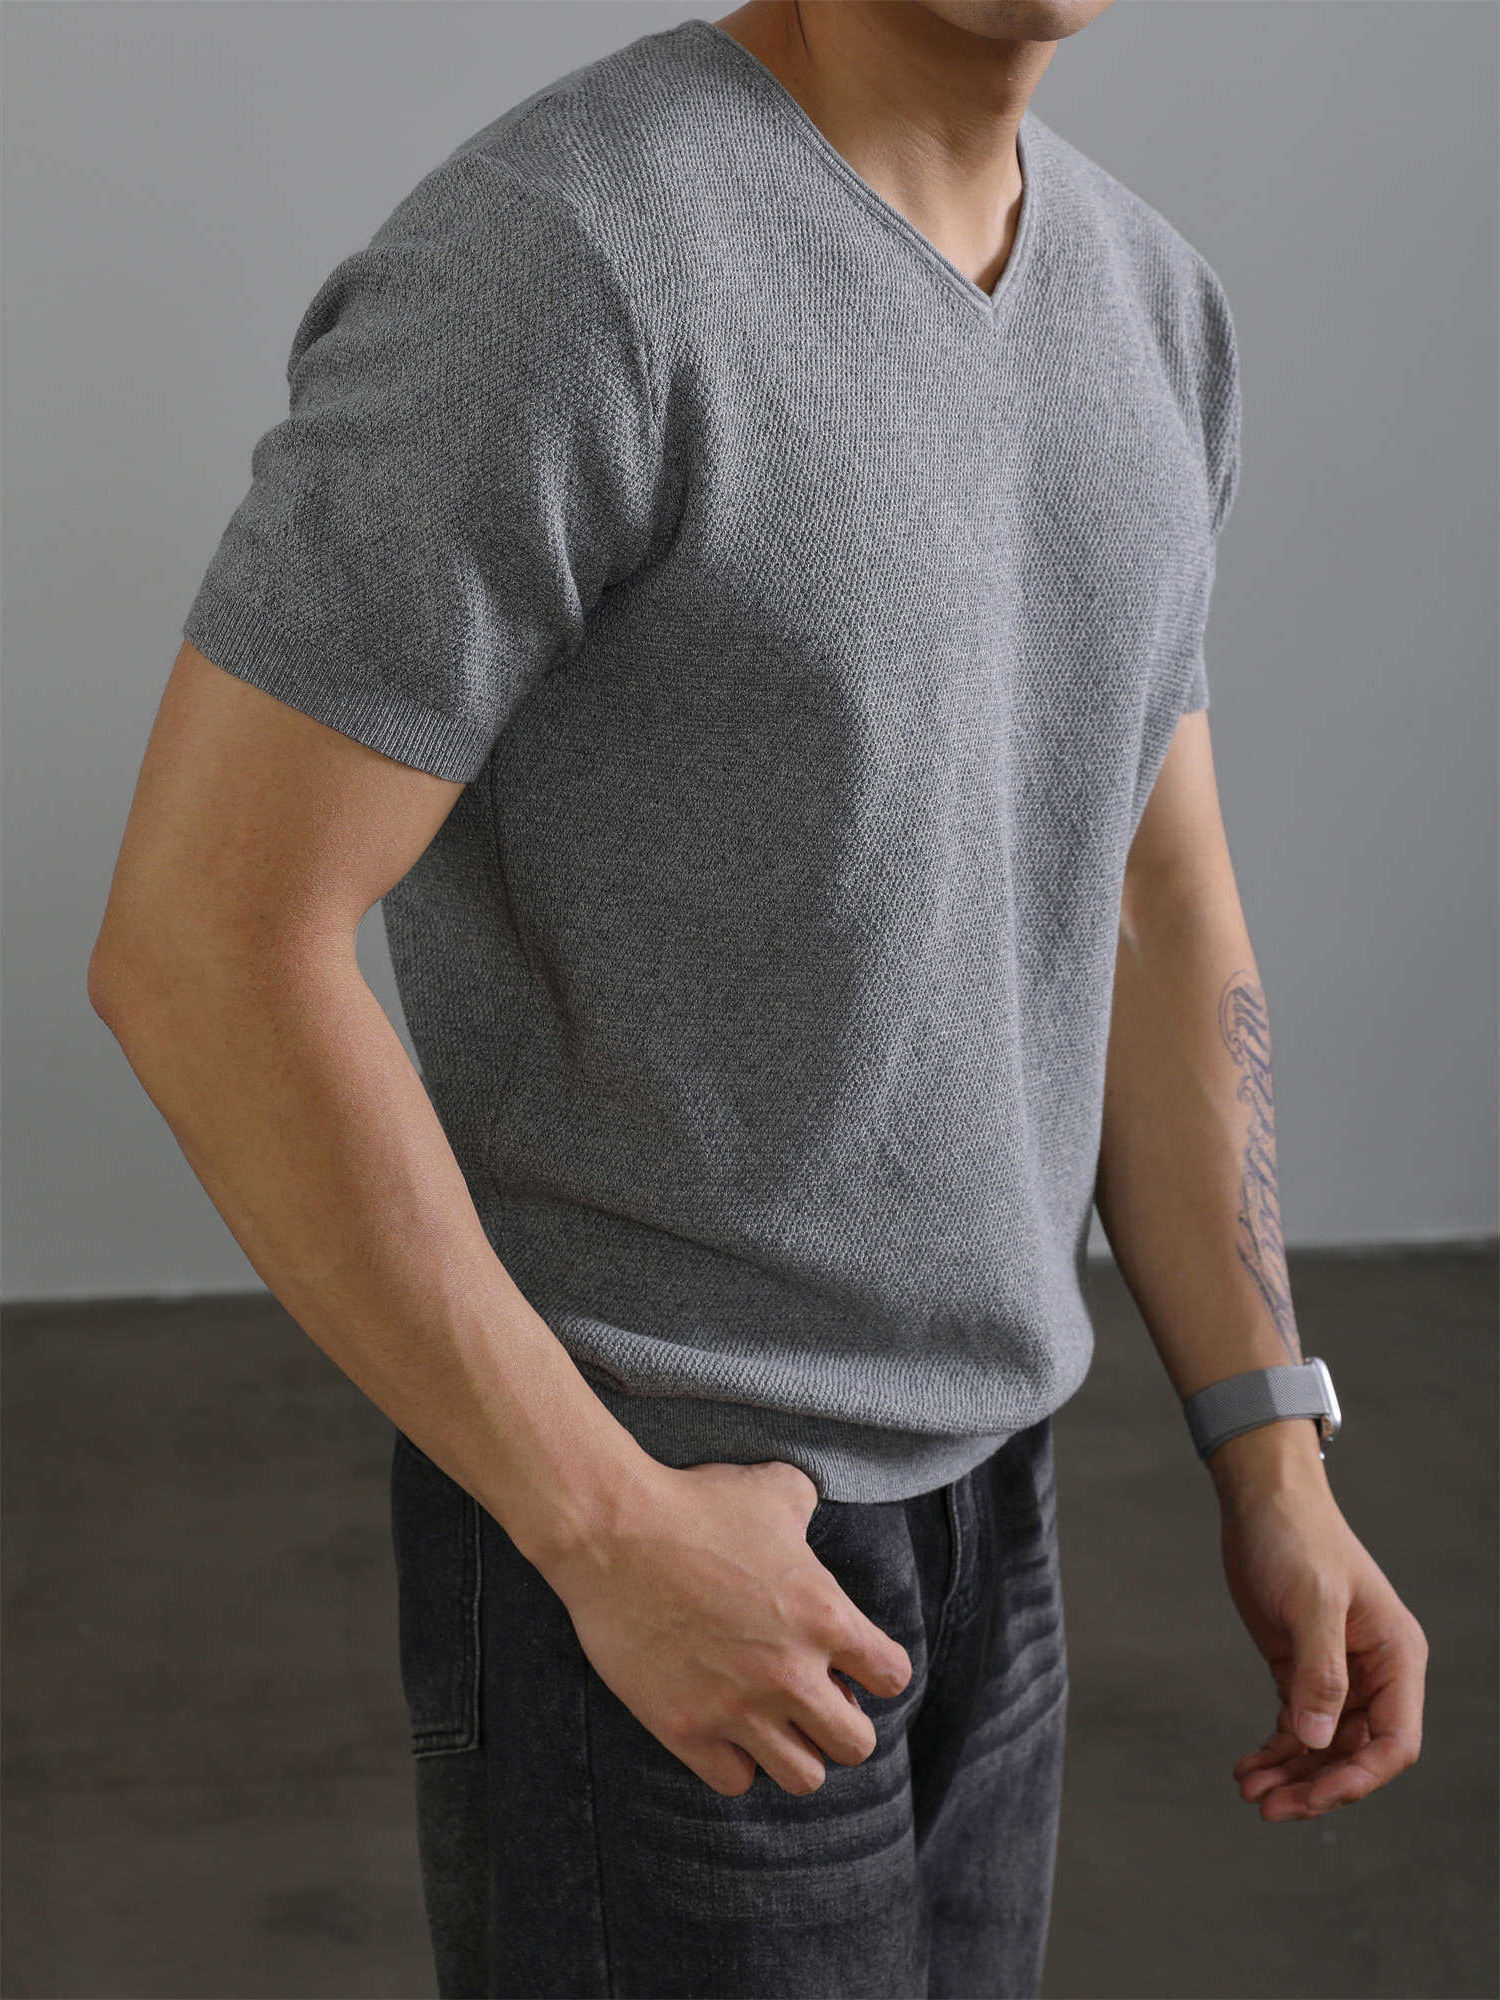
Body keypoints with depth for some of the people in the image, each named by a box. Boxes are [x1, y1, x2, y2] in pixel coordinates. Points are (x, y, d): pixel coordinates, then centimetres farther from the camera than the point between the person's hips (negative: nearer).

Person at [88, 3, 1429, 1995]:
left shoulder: (1137, 307, 4)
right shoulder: (542, 263, -24)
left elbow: (1148, 921, 8)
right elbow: (202, 953, -24)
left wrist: (1279, 1480, 5)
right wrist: (617, 1532, -20)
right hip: (617, 1509, -8)